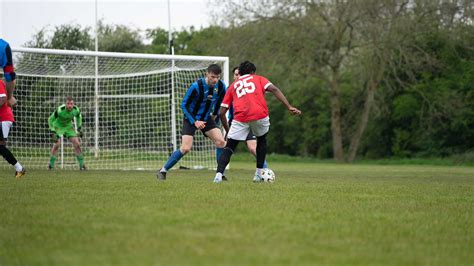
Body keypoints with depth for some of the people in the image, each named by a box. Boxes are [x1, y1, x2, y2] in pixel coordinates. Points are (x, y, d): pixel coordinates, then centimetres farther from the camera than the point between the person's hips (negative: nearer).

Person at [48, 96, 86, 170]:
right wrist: (52, 132, -22)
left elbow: (78, 117, 5)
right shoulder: (60, 110, -33)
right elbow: (50, 119, -19)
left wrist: (79, 128, 5)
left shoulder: (76, 110, -20)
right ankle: (51, 165, -10)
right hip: (58, 126, -4)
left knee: (77, 144, -6)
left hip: (68, 126, 4)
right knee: (57, 144, -21)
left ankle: (81, 165, 4)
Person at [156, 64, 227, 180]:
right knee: (186, 148, -17)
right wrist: (195, 122, -22)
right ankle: (163, 171, -1)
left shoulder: (221, 86, -10)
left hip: (206, 118, 5)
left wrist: (214, 114, 18)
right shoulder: (196, 86, -25)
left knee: (221, 142, -11)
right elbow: (184, 105, -17)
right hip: (191, 118, -5)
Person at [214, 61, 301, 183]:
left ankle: (219, 174, -13)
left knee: (229, 146, 9)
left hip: (241, 117, 0)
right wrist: (289, 107, -2)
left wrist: (227, 130, 33)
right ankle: (259, 174, 24)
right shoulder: (259, 79, 24)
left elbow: (222, 112, 22)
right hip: (260, 115, 0)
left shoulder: (233, 86, 27)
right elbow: (274, 89, 4)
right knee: (262, 139, 29)